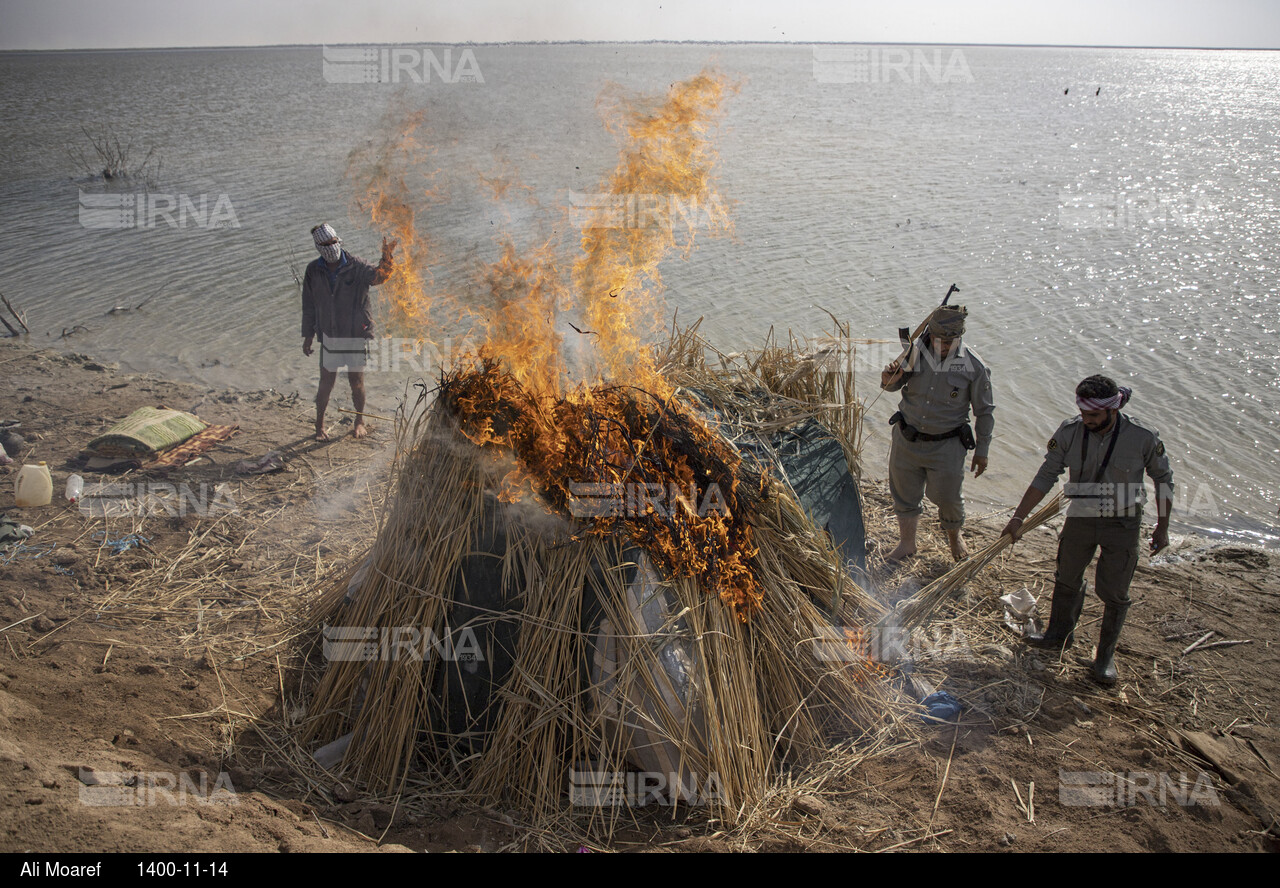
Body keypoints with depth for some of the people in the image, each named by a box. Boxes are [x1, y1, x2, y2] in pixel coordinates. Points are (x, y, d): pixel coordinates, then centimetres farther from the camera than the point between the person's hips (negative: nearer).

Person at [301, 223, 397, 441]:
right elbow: (309, 306, 7)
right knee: (326, 382, 5)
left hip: (356, 335, -1)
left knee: (356, 382, 9)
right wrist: (308, 336, 9)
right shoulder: (314, 271, -1)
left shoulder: (356, 266, -9)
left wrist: (387, 259, -51)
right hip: (329, 336, 1)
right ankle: (320, 425, 23)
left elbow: (377, 276, -30)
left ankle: (360, 421, 30)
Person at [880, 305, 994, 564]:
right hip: (907, 440, 3)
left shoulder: (974, 367, -14)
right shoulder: (915, 353, -8)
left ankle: (954, 535, 41)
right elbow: (893, 386, 8)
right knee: (904, 493, 13)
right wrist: (889, 379, -17)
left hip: (946, 445, -2)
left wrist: (982, 451, 1)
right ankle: (907, 544, 35)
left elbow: (984, 411, -2)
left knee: (947, 497, 7)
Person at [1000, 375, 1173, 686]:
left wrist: (1162, 527, 0)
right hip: (1080, 520, 3)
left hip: (1123, 525, -2)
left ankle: (1106, 655, 23)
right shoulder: (1069, 432, -14)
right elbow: (1045, 477, -7)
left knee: (1113, 593, 4)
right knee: (1067, 580, 16)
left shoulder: (1143, 438, -18)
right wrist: (1018, 518, -8)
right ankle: (1060, 635, 39)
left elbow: (1164, 480, -3)